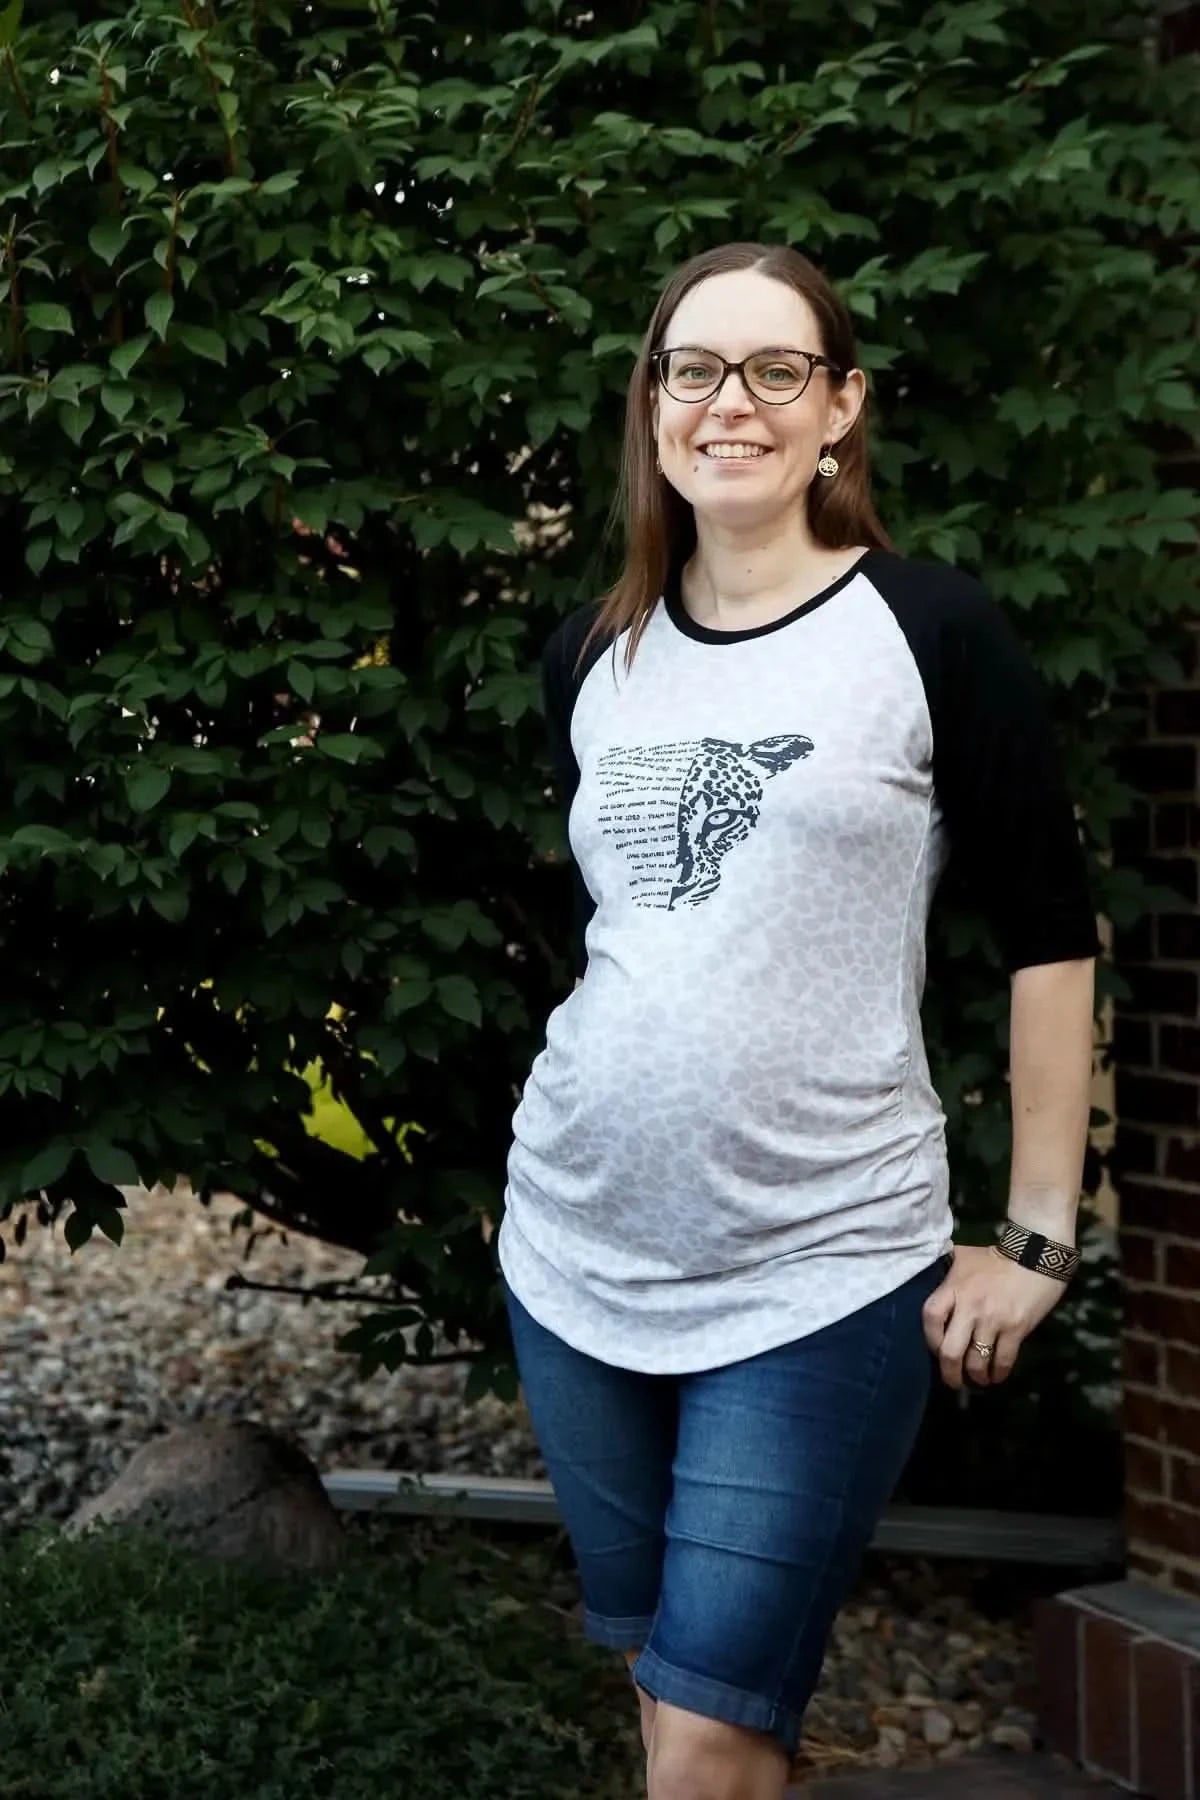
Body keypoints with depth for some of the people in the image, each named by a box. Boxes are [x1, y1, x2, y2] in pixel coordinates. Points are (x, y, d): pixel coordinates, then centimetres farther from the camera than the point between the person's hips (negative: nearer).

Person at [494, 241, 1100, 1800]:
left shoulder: (931, 634, -6)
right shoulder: (593, 662, 7)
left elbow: (1050, 936, -4)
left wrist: (1036, 1239, -5)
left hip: (820, 1272, -5)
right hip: (578, 1254, 5)